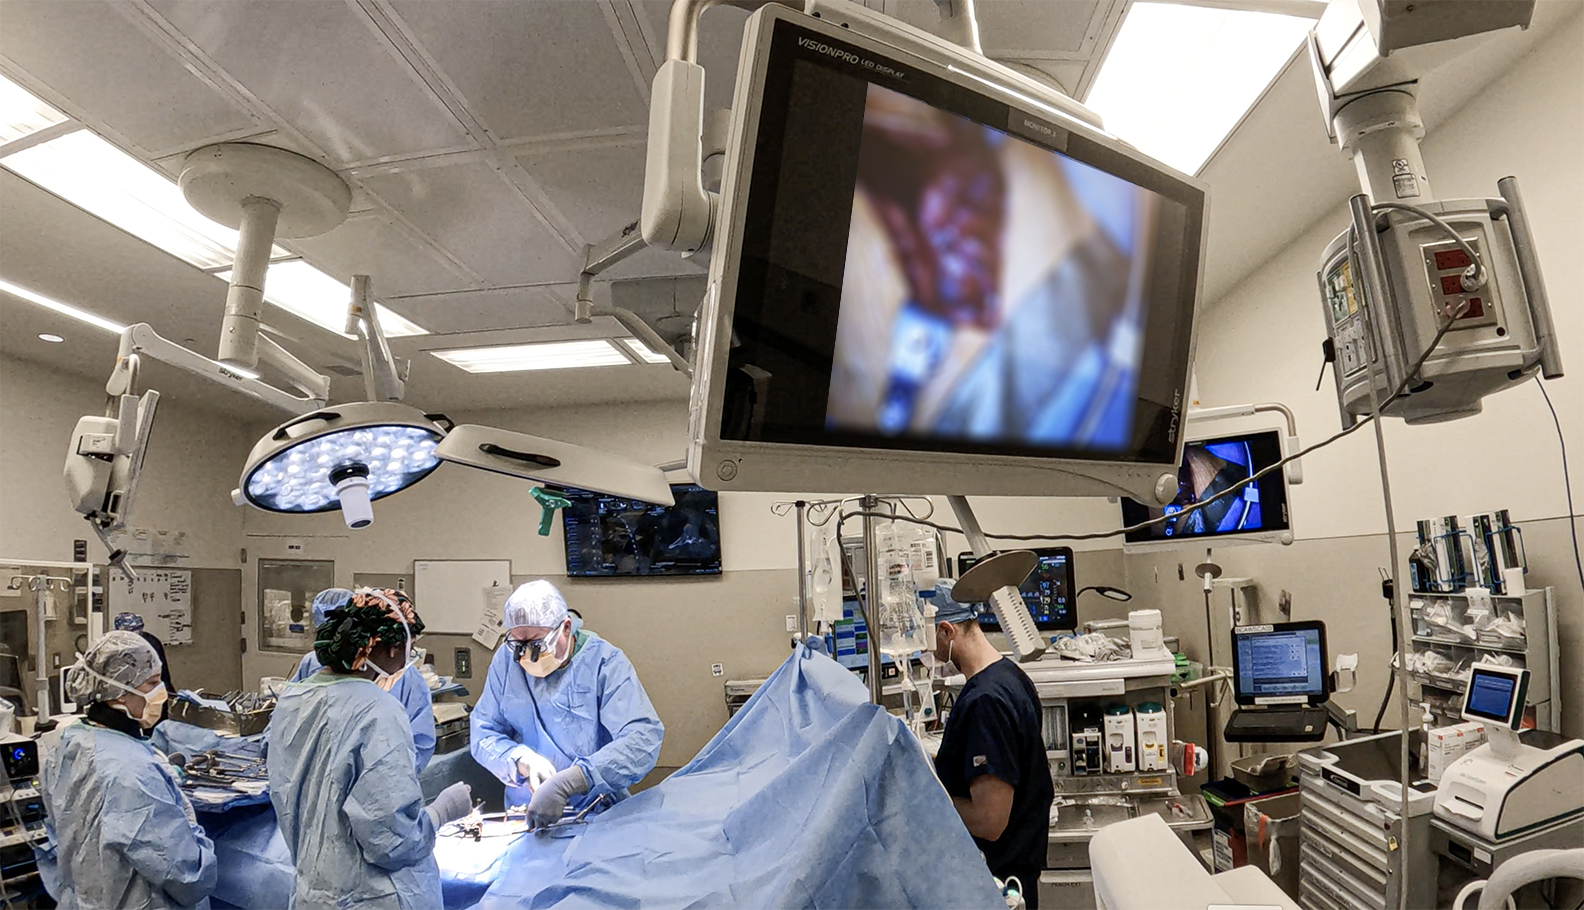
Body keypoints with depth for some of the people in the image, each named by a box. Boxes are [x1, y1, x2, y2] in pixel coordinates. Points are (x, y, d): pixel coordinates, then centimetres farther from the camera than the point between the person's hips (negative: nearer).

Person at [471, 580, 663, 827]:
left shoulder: (605, 662, -14)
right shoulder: (507, 659, -2)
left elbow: (643, 739, -25)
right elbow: (483, 734, 1)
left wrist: (566, 783, -36)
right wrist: (522, 760, -21)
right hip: (524, 813, 2)